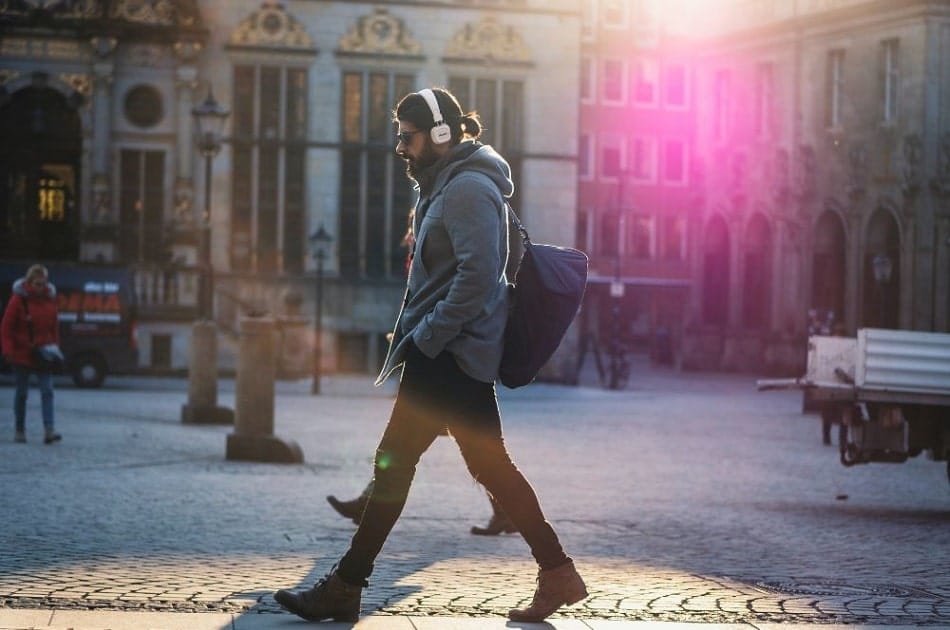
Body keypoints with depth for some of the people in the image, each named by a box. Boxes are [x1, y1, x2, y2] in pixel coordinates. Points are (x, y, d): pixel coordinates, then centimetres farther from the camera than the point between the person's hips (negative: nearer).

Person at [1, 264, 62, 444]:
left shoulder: (49, 299, 3)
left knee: (47, 391, -8)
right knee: (22, 392, 6)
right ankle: (20, 430, 17)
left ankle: (49, 430, -14)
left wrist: (55, 348, 6)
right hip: (22, 354, -3)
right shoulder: (18, 299, -8)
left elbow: (54, 327, 12)